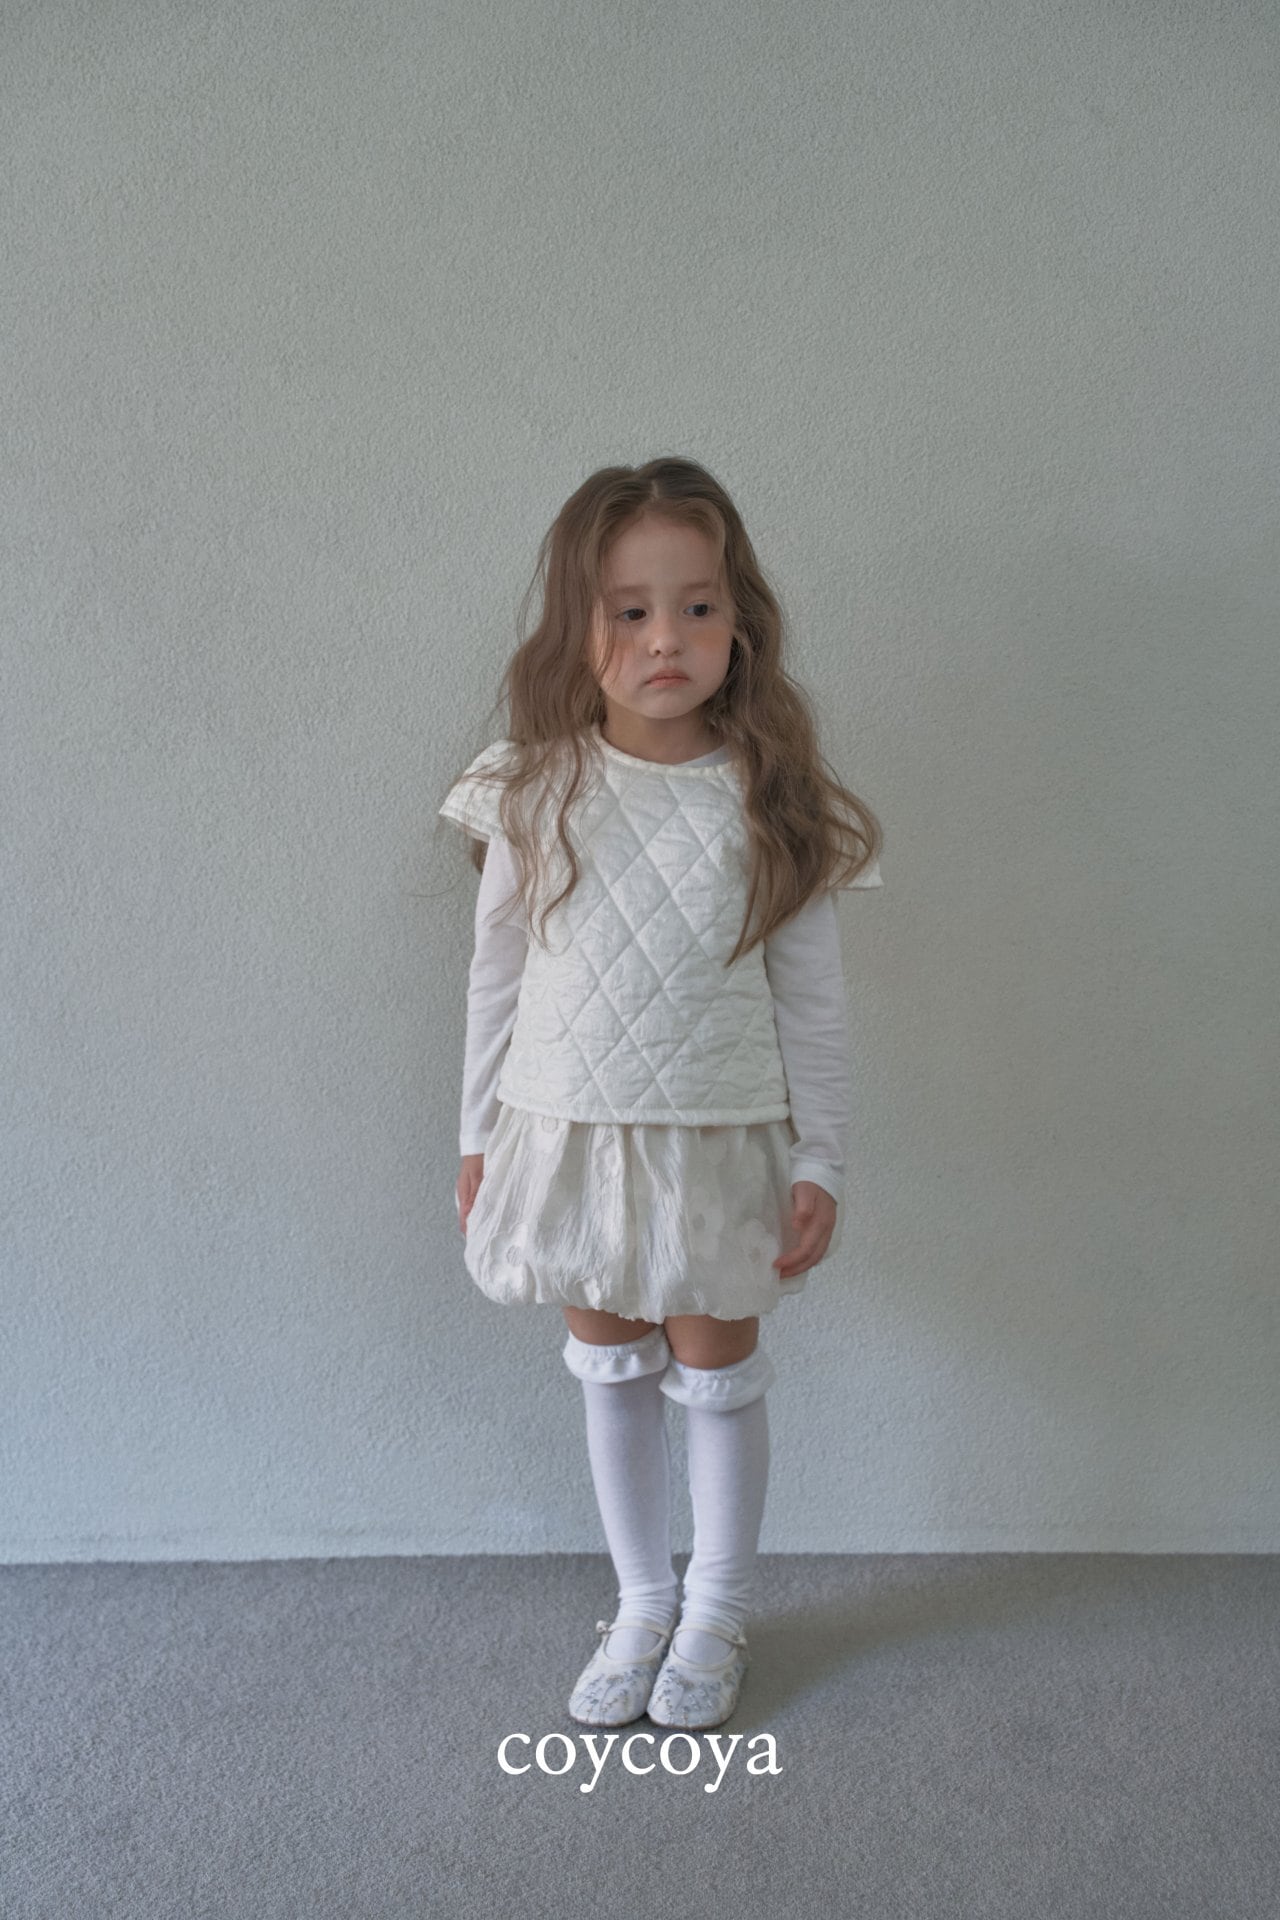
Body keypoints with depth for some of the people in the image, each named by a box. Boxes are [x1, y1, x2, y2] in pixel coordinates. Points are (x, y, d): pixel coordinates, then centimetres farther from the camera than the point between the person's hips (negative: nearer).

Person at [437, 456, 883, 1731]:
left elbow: (812, 997, -4)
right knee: (608, 1365, 16)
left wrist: (820, 1161, -3)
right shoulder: (531, 793, -5)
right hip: (569, 1132, 2)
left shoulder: (769, 800, -9)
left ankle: (717, 1610, 37)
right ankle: (641, 1599, 38)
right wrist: (479, 1137, 6)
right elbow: (496, 975, 3)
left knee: (714, 1368, 12)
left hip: (719, 1137, -1)